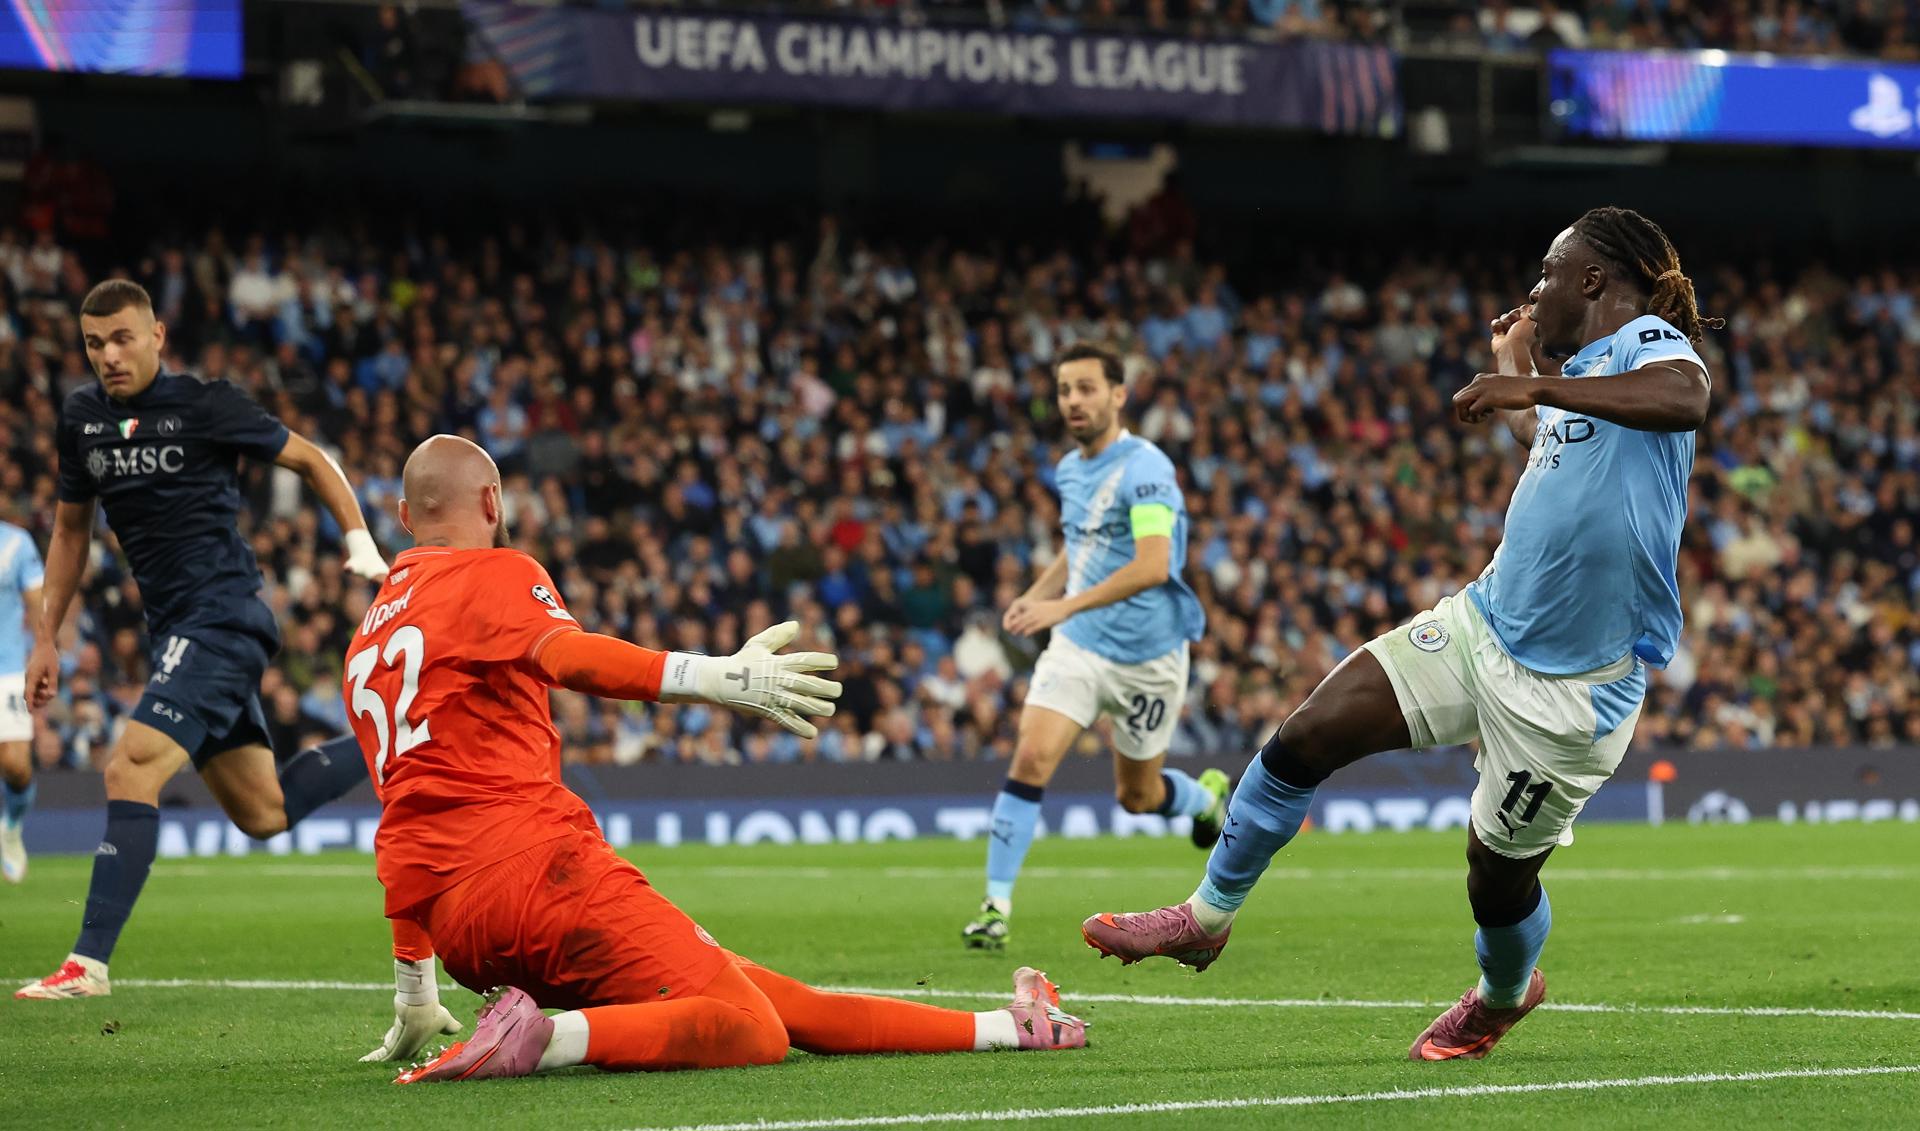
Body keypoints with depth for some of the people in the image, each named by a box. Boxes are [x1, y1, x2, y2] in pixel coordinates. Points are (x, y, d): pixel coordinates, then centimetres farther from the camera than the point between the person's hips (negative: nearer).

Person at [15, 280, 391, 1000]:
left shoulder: (204, 405, -8)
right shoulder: (81, 417, 9)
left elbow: (308, 459, 2)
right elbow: (71, 527, 21)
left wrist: (361, 545, -8)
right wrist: (47, 638, 18)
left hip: (221, 620, -8)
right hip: (176, 631, 8)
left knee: (131, 771, -21)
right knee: (262, 815, 11)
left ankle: (89, 963, -20)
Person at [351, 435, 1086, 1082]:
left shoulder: (367, 642, 25)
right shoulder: (492, 575, 2)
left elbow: (414, 819, 30)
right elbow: (570, 657, -22)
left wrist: (415, 995, 33)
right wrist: (716, 679, -36)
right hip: (535, 862, -9)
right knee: (753, 1029, -17)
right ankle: (541, 1039, -31)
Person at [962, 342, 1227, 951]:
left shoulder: (1145, 468, -19)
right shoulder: (1069, 469, 6)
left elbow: (1153, 566, -31)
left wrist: (1064, 605, -38)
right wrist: (1035, 595, 2)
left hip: (1146, 655, -5)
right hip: (1077, 647, 5)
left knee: (1137, 795, 11)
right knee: (1031, 757, -16)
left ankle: (1208, 795, 46)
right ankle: (997, 906, -13)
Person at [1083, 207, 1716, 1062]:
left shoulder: (1650, 344, -12)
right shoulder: (1574, 370, 14)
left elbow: (1685, 401, -39)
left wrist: (1536, 389, -41)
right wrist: (1522, 380, 33)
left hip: (1571, 686, -8)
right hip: (1483, 624, 8)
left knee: (1499, 874, 7)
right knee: (1307, 737, -3)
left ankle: (1505, 994, 41)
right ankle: (1207, 917, 14)